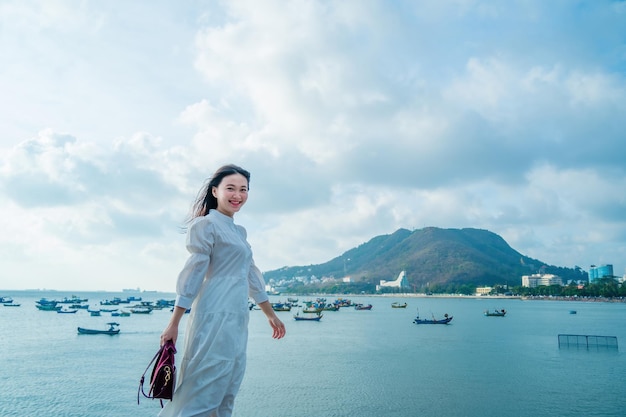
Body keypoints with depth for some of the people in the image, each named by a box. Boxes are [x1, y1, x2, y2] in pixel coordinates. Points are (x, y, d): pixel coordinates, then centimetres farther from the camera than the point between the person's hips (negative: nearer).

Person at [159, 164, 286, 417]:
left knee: (225, 392, 12)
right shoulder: (206, 224, -6)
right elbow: (192, 273, -11)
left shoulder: (239, 232, 18)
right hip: (215, 318, -8)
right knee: (202, 389, -5)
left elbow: (251, 275, 21)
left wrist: (271, 315, 23)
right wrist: (174, 324, -13)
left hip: (237, 320, 8)